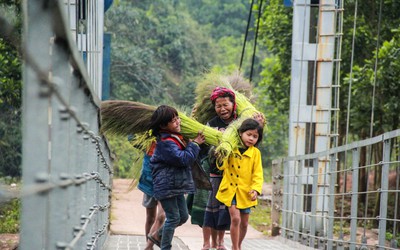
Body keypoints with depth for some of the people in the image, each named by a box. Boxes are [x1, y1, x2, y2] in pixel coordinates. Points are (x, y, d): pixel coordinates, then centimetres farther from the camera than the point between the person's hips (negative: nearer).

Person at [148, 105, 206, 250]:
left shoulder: (176, 137, 9)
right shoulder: (166, 143, -22)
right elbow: (184, 159, -26)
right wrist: (195, 144, -15)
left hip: (176, 185, 10)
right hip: (166, 186, -10)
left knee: (183, 216, 14)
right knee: (173, 218, -4)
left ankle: (157, 236, 30)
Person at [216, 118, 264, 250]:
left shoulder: (255, 152, -1)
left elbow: (258, 174, -3)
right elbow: (222, 166, -8)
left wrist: (256, 189, -17)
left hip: (245, 192, 2)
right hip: (230, 189, -2)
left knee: (244, 223, 11)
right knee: (235, 218, -15)